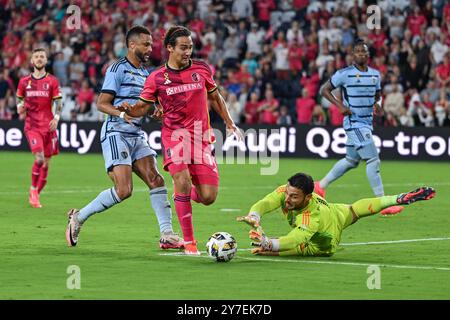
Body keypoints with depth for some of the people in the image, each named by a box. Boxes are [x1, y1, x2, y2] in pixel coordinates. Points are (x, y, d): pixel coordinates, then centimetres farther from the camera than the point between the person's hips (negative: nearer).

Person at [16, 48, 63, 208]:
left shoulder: (52, 81, 3)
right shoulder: (24, 81, 7)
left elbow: (58, 102, 1)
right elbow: (19, 98, 21)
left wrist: (56, 118, -13)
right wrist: (20, 107, 0)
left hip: (48, 126, 1)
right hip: (31, 126, -1)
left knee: (46, 162, 5)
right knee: (39, 158, -20)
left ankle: (35, 195, 19)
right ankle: (33, 189, 0)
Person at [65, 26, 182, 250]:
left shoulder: (146, 74, 18)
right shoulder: (118, 69, -6)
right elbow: (102, 104, -9)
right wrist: (122, 114, -27)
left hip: (136, 135, 8)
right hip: (116, 133, -8)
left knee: (156, 180, -6)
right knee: (124, 190, -17)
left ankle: (166, 235, -7)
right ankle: (79, 217, 0)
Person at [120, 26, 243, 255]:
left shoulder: (201, 69, 4)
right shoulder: (156, 78, -2)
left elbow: (215, 98, 18)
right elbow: (143, 107, 4)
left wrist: (229, 123, 15)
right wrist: (129, 110, -17)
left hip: (201, 138, 2)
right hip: (174, 135, -2)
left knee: (208, 197, -6)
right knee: (182, 180, -25)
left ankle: (184, 194, 32)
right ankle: (189, 241, -12)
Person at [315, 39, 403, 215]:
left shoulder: (375, 74, 9)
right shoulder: (345, 73, -9)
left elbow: (378, 95, 23)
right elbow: (325, 90, -2)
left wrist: (378, 103, -1)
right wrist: (340, 105, -15)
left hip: (367, 123, 8)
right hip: (353, 122, -8)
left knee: (351, 160, 19)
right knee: (373, 160, -13)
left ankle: (321, 185, 34)